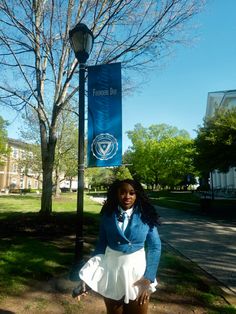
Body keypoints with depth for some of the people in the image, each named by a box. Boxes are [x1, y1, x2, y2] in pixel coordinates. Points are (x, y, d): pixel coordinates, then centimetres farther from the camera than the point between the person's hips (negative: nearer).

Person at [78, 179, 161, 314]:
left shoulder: (145, 216, -10)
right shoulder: (108, 215, -7)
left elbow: (155, 247, -8)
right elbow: (102, 244, -2)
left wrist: (149, 279, -13)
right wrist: (89, 274, -6)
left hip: (137, 270, -1)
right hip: (112, 270, 1)